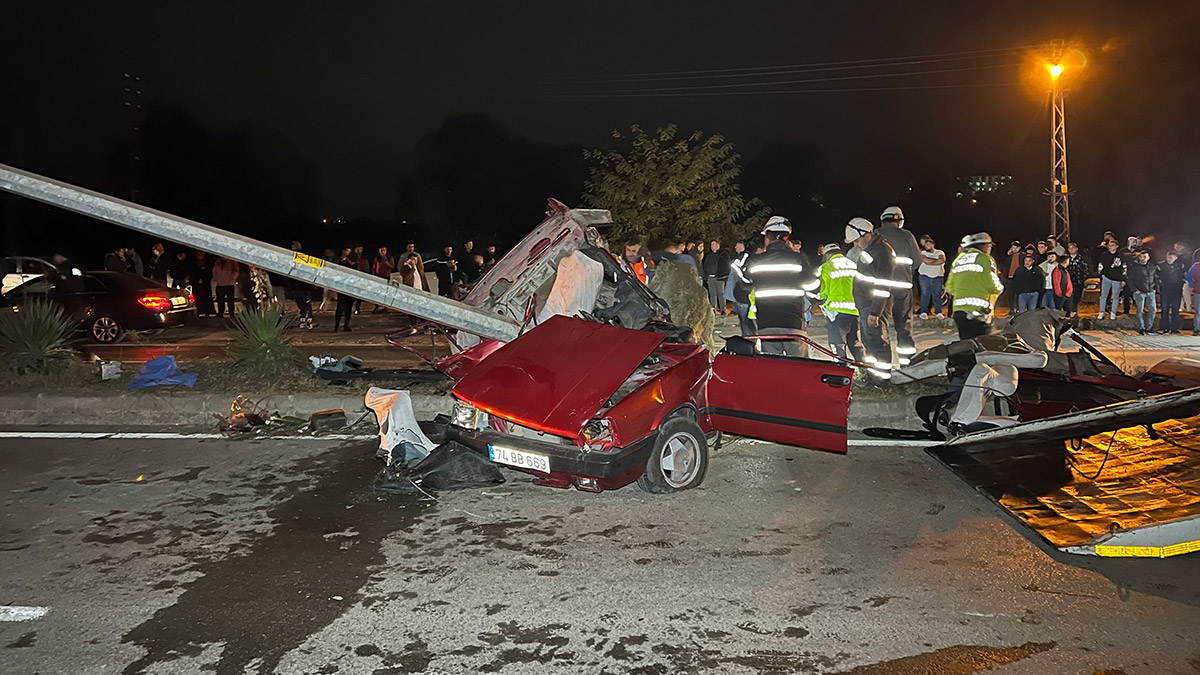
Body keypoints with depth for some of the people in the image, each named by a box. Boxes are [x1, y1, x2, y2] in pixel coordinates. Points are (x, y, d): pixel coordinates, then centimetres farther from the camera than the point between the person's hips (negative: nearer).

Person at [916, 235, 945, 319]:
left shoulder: (940, 252, 12)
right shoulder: (923, 253, 11)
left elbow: (942, 260, -10)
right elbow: (926, 261, -10)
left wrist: (930, 262, -8)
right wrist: (937, 260, -3)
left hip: (937, 277, 1)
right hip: (925, 276, -1)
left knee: (937, 294, -2)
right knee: (925, 294, -6)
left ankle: (938, 312, 0)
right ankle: (924, 312, -5)